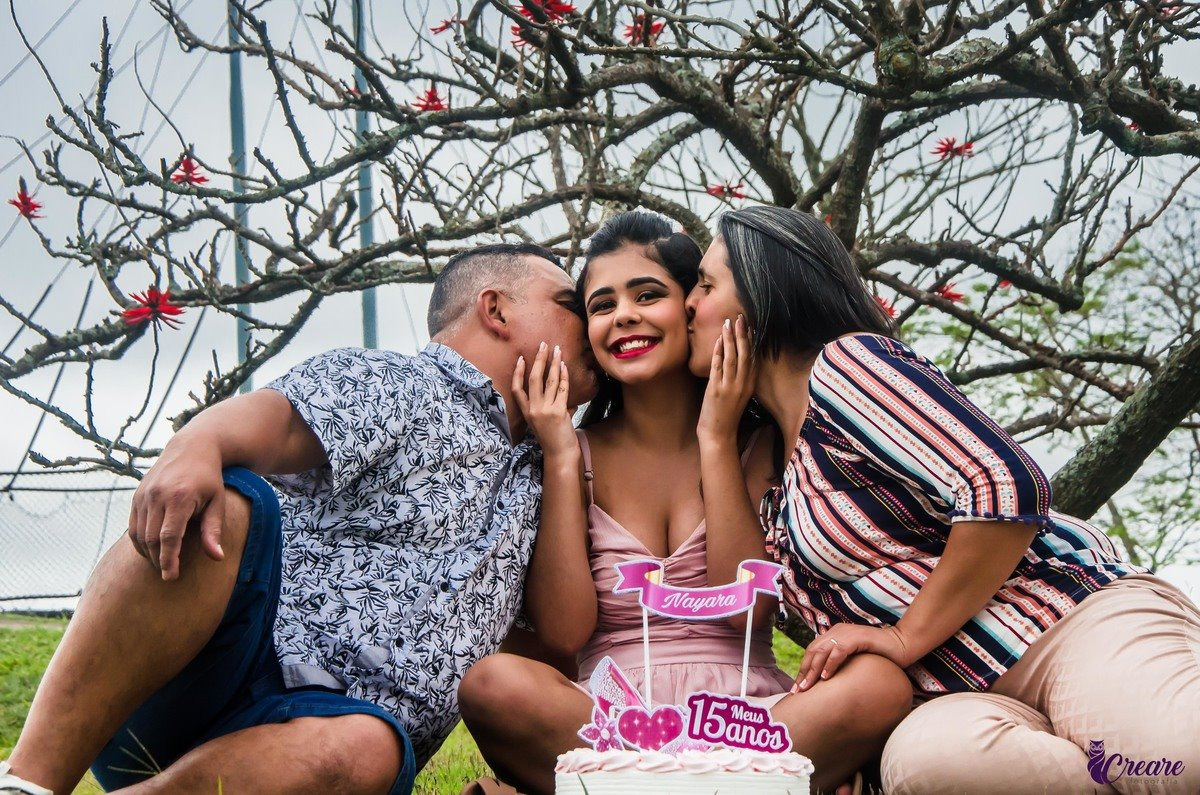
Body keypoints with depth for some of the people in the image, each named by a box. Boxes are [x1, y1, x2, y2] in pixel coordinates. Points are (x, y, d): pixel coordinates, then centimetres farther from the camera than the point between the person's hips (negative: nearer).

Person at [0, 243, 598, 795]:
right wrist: (195, 446, -35)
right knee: (224, 505, -32)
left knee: (365, 747, -33)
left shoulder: (531, 477, 29)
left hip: (321, 724, 3)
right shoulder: (391, 384, 10)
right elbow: (276, 417, -11)